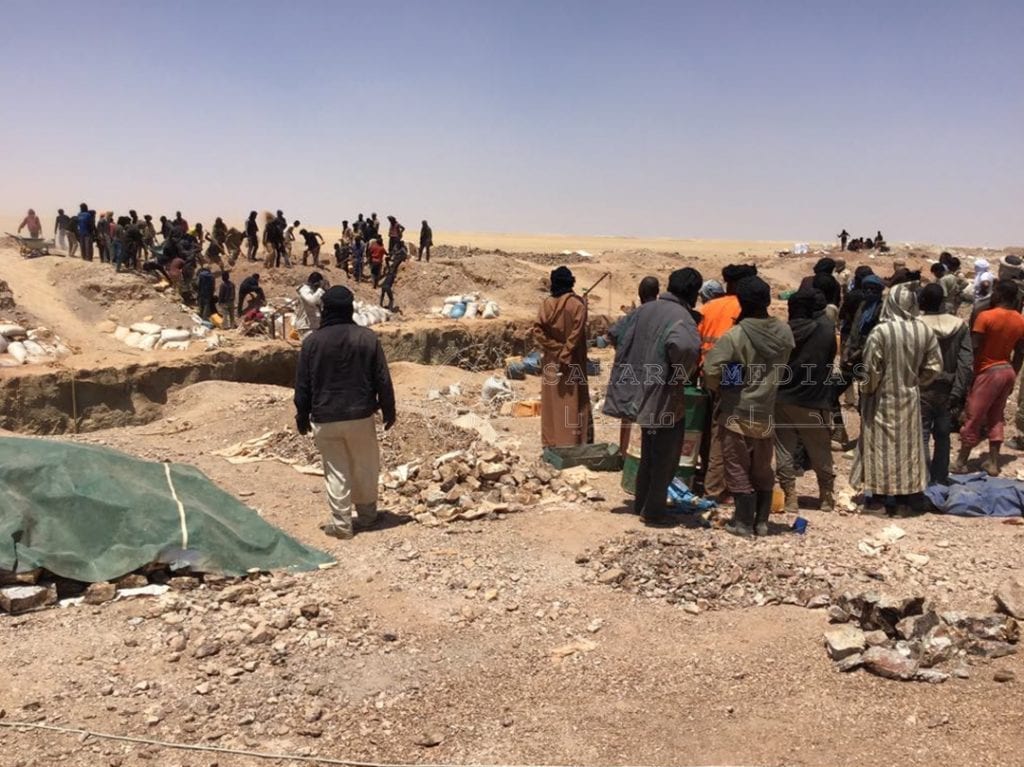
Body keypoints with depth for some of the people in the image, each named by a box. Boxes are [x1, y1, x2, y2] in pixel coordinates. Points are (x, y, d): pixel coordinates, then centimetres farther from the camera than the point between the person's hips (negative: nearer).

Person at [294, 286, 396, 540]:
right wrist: (388, 411, 8)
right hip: (360, 415, 1)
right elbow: (383, 380, -3)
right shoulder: (367, 337, -6)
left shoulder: (312, 341, -6)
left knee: (336, 471, 6)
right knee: (365, 467, 15)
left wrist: (302, 417, 11)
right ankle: (367, 514, 27)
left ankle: (341, 523, 8)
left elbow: (303, 385, 0)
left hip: (325, 418, 0)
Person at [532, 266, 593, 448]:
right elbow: (576, 334, -18)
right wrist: (565, 355, -14)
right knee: (573, 401, 4)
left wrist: (555, 350, -9)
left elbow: (537, 331, -10)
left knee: (552, 401, 10)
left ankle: (552, 442, 15)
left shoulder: (547, 303, -3)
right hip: (572, 361, -3)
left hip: (551, 360, 3)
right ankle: (574, 441, 6)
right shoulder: (578, 303, -10)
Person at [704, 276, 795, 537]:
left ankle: (744, 522, 9)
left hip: (737, 413, -5)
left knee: (738, 469, 6)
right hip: (768, 412, 5)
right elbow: (785, 365, 5)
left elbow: (711, 370, -23)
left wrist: (719, 388, -4)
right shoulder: (784, 332, -4)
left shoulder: (735, 336, -20)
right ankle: (762, 521, 23)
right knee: (763, 469, 17)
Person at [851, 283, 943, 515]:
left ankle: (889, 500, 9)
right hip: (910, 398, 4)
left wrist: (866, 390, 1)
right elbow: (934, 366, 0)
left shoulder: (881, 331, -20)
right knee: (910, 446, 15)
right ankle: (911, 498, 24)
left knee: (884, 447, 5)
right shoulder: (925, 331, -5)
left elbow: (871, 369, -17)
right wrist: (916, 381, 15)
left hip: (883, 399, -4)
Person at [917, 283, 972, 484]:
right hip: (948, 390, 4)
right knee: (943, 436, 15)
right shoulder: (960, 325, -2)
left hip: (922, 390, -4)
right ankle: (940, 479, 24)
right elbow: (966, 363, -5)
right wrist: (958, 393, -4)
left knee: (921, 435, 2)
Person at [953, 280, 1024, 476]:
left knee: (973, 418, 2)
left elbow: (974, 348, -17)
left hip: (988, 372, -6)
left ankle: (961, 462, 9)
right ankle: (993, 463, 18)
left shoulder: (986, 316, -17)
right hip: (1007, 371, 6)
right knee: (996, 417, 15)